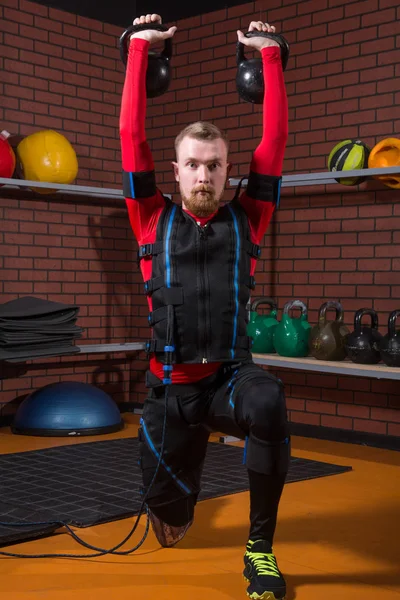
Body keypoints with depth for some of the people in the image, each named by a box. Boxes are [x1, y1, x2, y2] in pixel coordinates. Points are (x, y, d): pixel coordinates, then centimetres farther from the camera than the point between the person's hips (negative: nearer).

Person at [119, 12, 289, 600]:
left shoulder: (246, 220, 2)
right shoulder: (155, 220, 2)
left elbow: (275, 137, 2)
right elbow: (131, 134, 1)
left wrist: (269, 53, 7)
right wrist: (140, 46, 6)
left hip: (230, 375, -1)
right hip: (170, 387, 2)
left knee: (268, 405, -36)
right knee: (165, 498, 9)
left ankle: (260, 546, -17)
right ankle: (180, 504, 52)